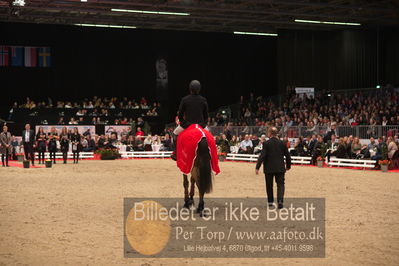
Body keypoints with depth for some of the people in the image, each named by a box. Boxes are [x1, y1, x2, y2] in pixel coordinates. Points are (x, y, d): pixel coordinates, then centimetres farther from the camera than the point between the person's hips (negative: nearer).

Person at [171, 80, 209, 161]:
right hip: (201, 124, 2)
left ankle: (175, 153, 14)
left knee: (175, 133, 21)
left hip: (187, 124, -2)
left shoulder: (185, 99, -6)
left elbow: (180, 114, -1)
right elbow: (206, 115, 6)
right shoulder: (203, 100, 1)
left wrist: (182, 123, 15)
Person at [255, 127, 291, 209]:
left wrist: (257, 167, -14)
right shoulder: (282, 143, 2)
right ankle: (280, 200, -18)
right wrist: (288, 165, 24)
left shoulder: (266, 143, -8)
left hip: (269, 168, -1)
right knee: (280, 184, 1)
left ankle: (270, 201, 23)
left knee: (269, 186, 14)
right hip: (280, 168, 1)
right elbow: (288, 156, 8)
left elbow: (262, 156, -14)